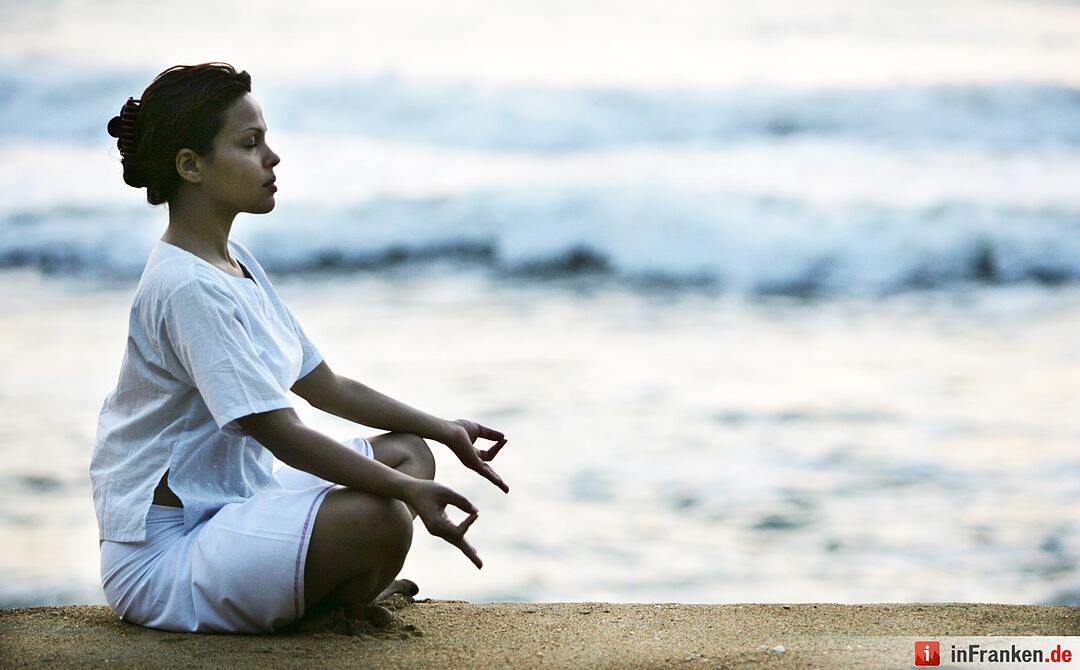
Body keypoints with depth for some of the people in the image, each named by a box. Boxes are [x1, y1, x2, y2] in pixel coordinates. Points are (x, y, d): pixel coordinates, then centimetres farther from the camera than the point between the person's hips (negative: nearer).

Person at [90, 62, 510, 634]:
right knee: (380, 517, -30)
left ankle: (332, 596, -6)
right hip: (162, 552, -11)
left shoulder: (237, 265, 13)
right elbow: (279, 433, -25)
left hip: (232, 504, 11)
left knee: (406, 453, 10)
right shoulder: (189, 288, -21)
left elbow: (324, 387, 18)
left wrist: (445, 430, 13)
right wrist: (407, 490, -27)